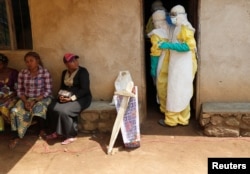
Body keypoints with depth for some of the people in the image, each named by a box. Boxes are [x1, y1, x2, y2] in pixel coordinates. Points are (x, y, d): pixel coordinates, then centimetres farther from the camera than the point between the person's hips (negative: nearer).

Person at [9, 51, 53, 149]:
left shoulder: (45, 72, -9)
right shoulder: (22, 73, 3)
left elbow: (48, 91, -11)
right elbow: (19, 90, 4)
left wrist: (35, 101, -19)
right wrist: (25, 101, -14)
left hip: (42, 98, -3)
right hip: (26, 99, 4)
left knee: (38, 110, -34)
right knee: (15, 111, -23)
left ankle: (42, 131, -5)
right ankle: (17, 137, -6)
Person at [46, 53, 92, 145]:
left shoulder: (82, 71, -13)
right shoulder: (64, 72, 10)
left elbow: (85, 90, -19)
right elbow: (62, 87, 15)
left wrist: (72, 98, -26)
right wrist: (61, 95, -8)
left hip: (81, 98, -7)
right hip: (67, 97, 7)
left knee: (63, 111, -29)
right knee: (52, 108, -15)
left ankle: (71, 136, -11)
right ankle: (57, 132, 4)